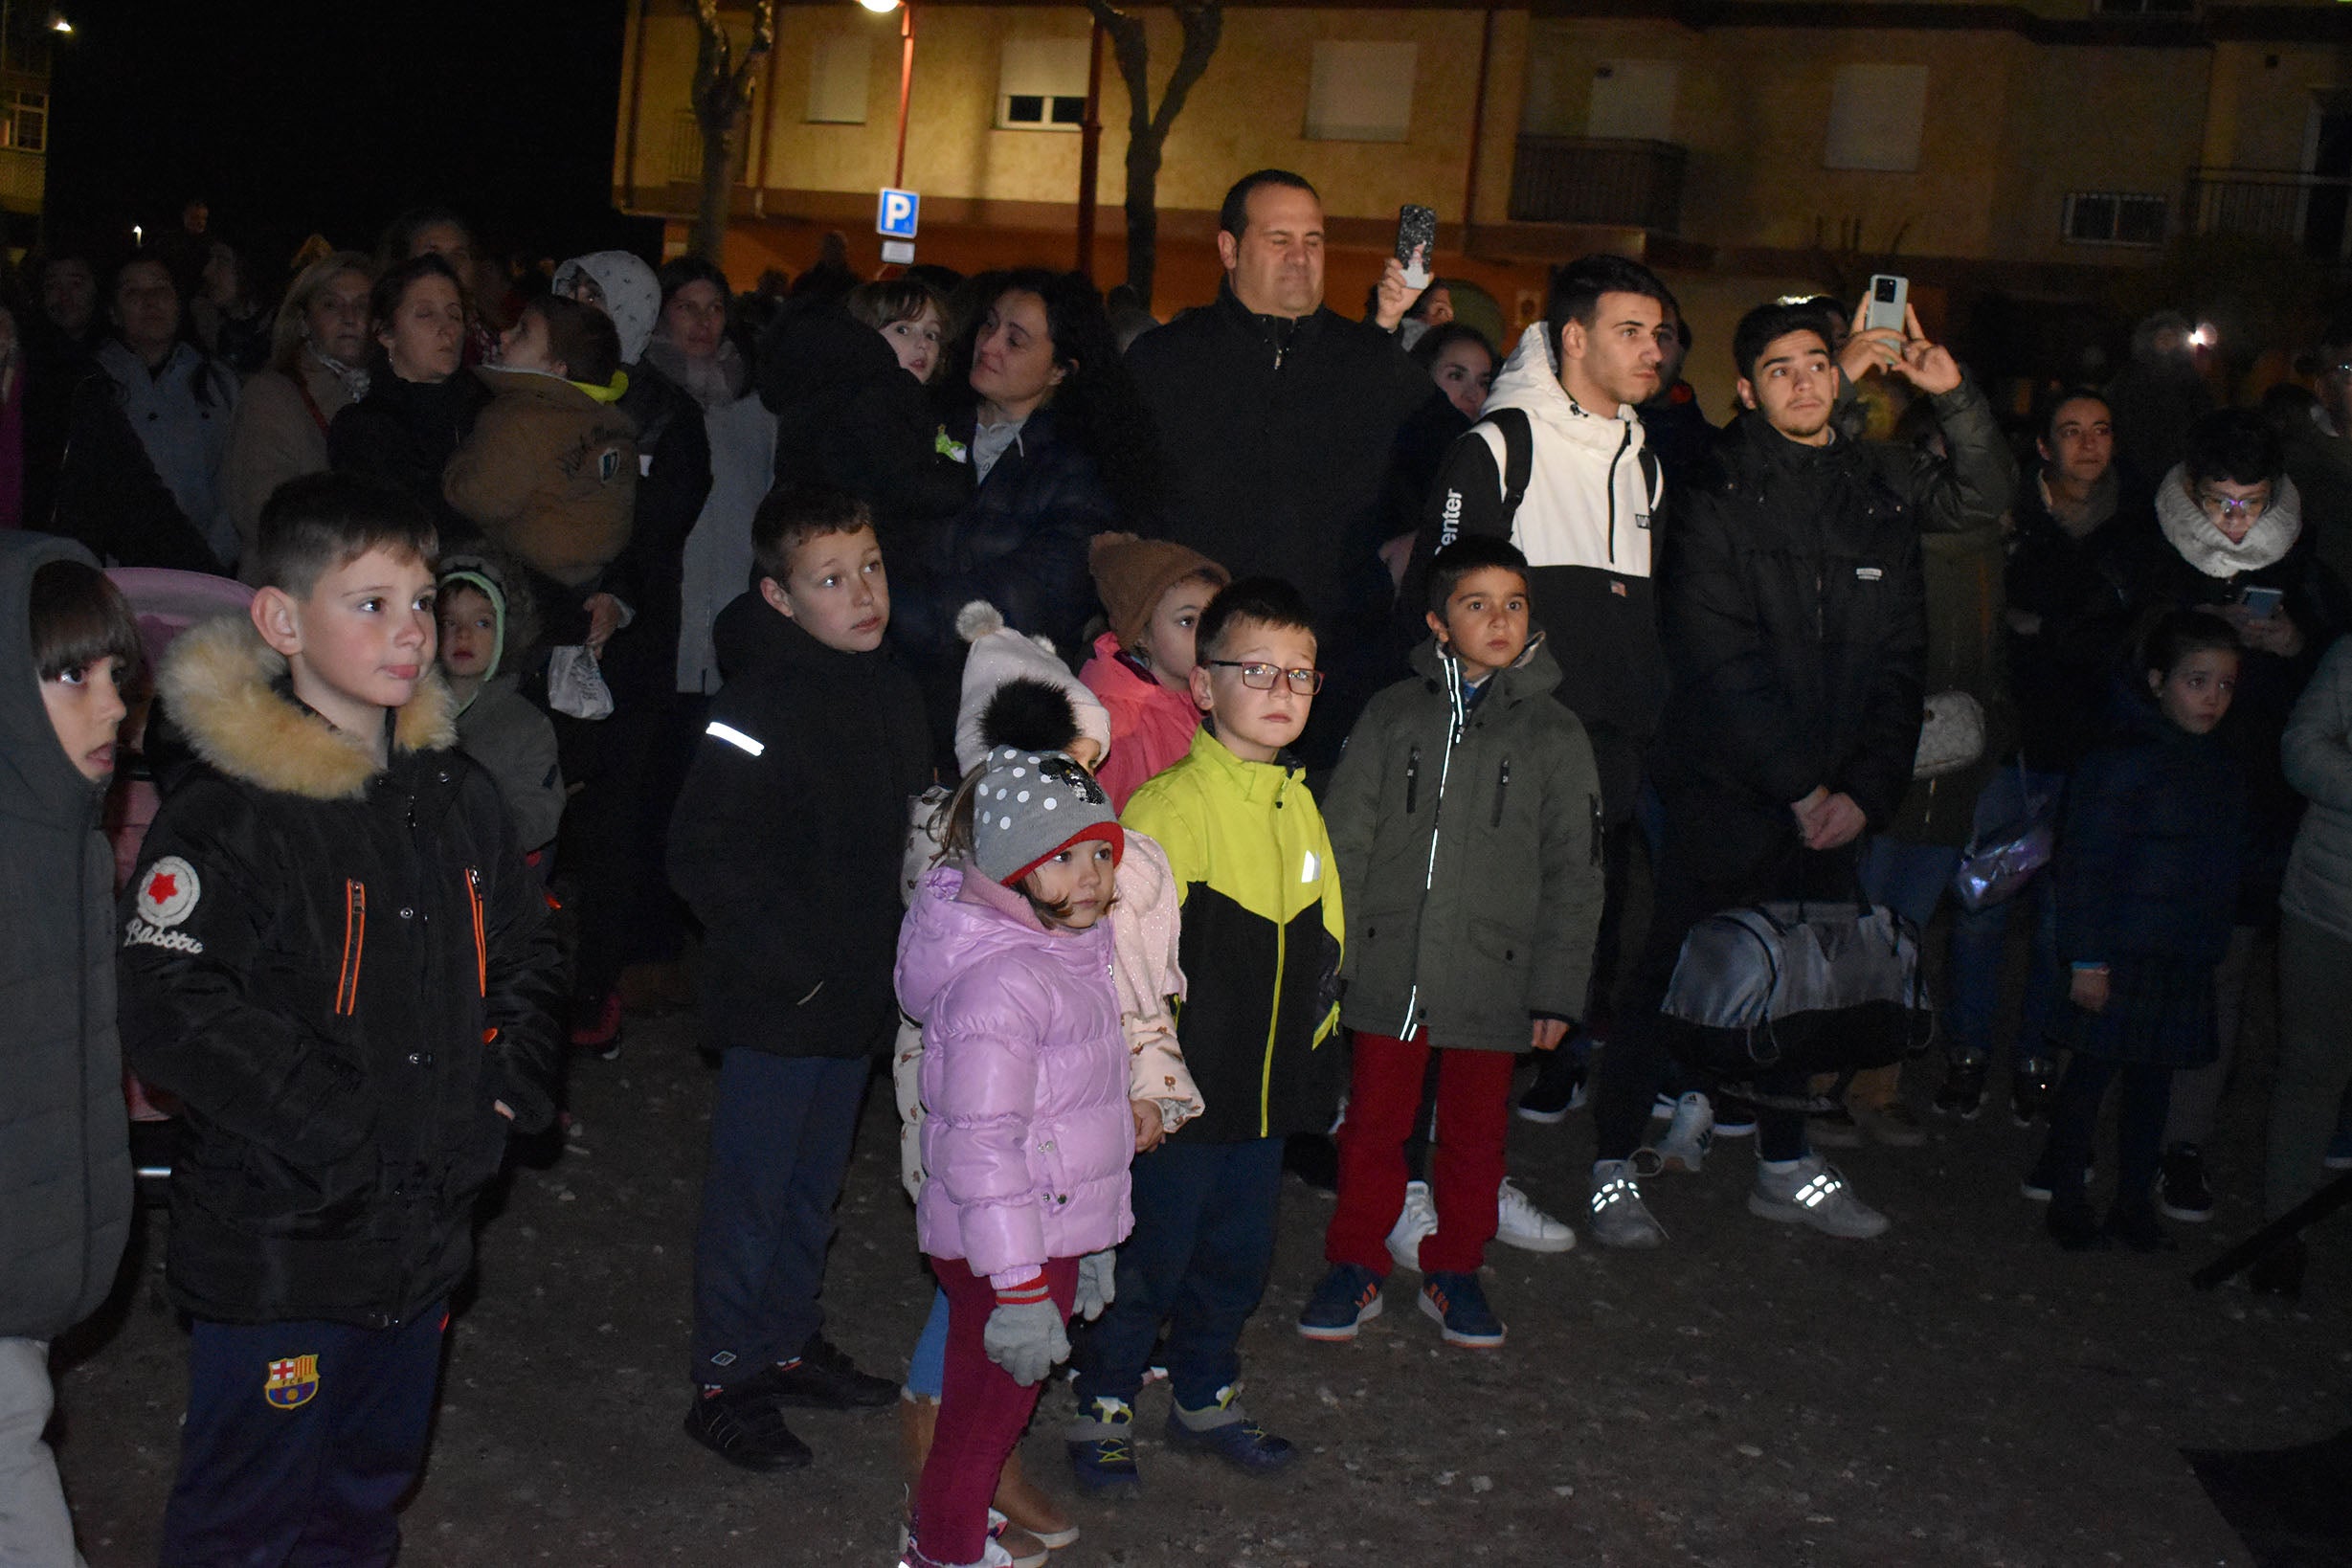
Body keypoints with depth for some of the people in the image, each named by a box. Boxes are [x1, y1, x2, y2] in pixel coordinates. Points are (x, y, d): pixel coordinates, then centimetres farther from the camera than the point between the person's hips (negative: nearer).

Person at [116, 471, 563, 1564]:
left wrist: (510, 1088, 1)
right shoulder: (225, 814, -17)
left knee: (373, 1479, 23)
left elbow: (526, 952, 16)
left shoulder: (456, 796, 6)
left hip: (425, 1230, 7)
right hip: (273, 1243, -6)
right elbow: (172, 1015, -23)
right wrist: (338, 1134, -24)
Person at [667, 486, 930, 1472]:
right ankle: (726, 1383, 16)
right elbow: (703, 855, -21)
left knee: (813, 1185, 20)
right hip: (777, 1008, -7)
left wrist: (897, 956, 9)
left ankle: (789, 1345, 35)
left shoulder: (894, 695, 6)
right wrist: (788, 966, -19)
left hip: (862, 998, 7)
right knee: (751, 1194, 4)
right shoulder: (759, 705, -18)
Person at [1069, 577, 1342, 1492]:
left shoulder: (1298, 807, 7)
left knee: (1237, 1255, 19)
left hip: (1268, 1092, 7)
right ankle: (1103, 1410, 25)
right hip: (1177, 1092, -7)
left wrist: (1308, 1061, 17)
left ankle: (1205, 1399, 37)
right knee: (1149, 1261, 6)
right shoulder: (1166, 808, -17)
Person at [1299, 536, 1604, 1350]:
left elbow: (1574, 874, 4)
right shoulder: (1394, 714, 3)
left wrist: (1557, 990, -1)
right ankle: (1355, 1266, 24)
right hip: (1387, 970, 0)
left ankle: (1455, 1271, 27)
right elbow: (1343, 839, 5)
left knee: (1474, 1133, 10)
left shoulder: (1554, 733, 3)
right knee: (1372, 1125, 8)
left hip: (1492, 977, 0)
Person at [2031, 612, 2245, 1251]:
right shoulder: (2122, 761, -12)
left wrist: (2217, 944, 12)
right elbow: (2084, 865, -13)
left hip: (2189, 958, 6)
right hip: (2122, 954, -6)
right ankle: (2065, 1193, 15)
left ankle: (2135, 1199, 23)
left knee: (2153, 1079, 12)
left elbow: (2225, 865, 18)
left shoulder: (2225, 770, 11)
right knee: (2093, 1072, 2)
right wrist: (2087, 959, -16)